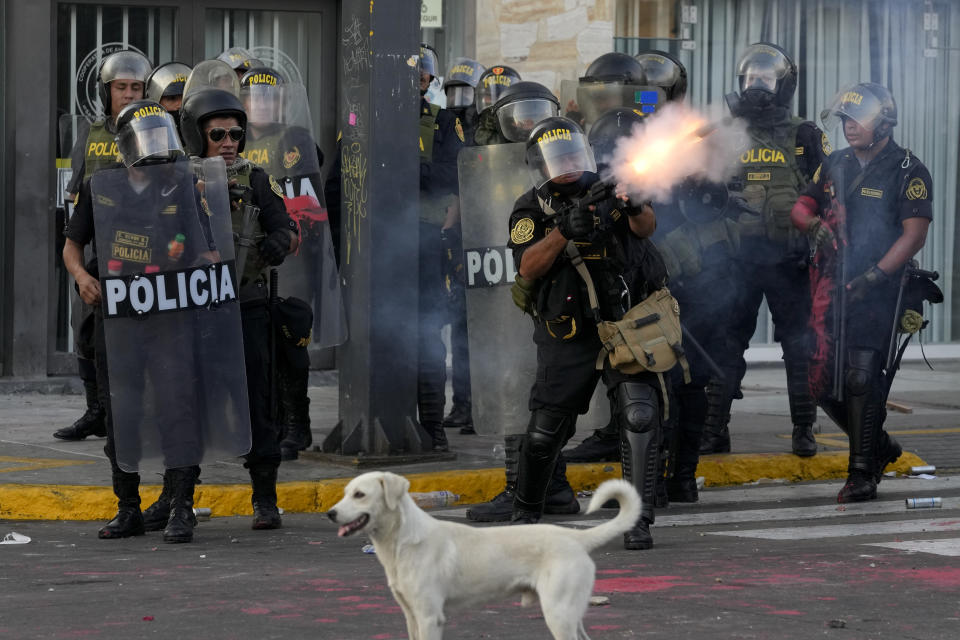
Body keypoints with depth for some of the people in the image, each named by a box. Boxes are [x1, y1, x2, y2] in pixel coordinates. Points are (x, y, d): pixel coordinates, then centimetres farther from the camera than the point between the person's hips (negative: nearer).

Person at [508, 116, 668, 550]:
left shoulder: (607, 194, 0)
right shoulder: (531, 211, -1)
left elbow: (646, 227, -16)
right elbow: (527, 268, -16)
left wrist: (636, 208, -39)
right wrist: (564, 231, -31)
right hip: (569, 340, 0)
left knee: (641, 416, -17)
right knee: (545, 432, 6)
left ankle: (638, 521, -11)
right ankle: (526, 512, 30)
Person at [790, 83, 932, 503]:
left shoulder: (908, 172, -5)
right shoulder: (836, 166, 14)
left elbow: (914, 234, -11)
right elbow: (800, 206, 19)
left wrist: (875, 275, -20)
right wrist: (813, 224, -5)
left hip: (879, 293, -6)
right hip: (833, 289, 6)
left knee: (862, 381, -11)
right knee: (823, 384, 6)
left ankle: (862, 473, -4)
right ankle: (879, 447, 27)